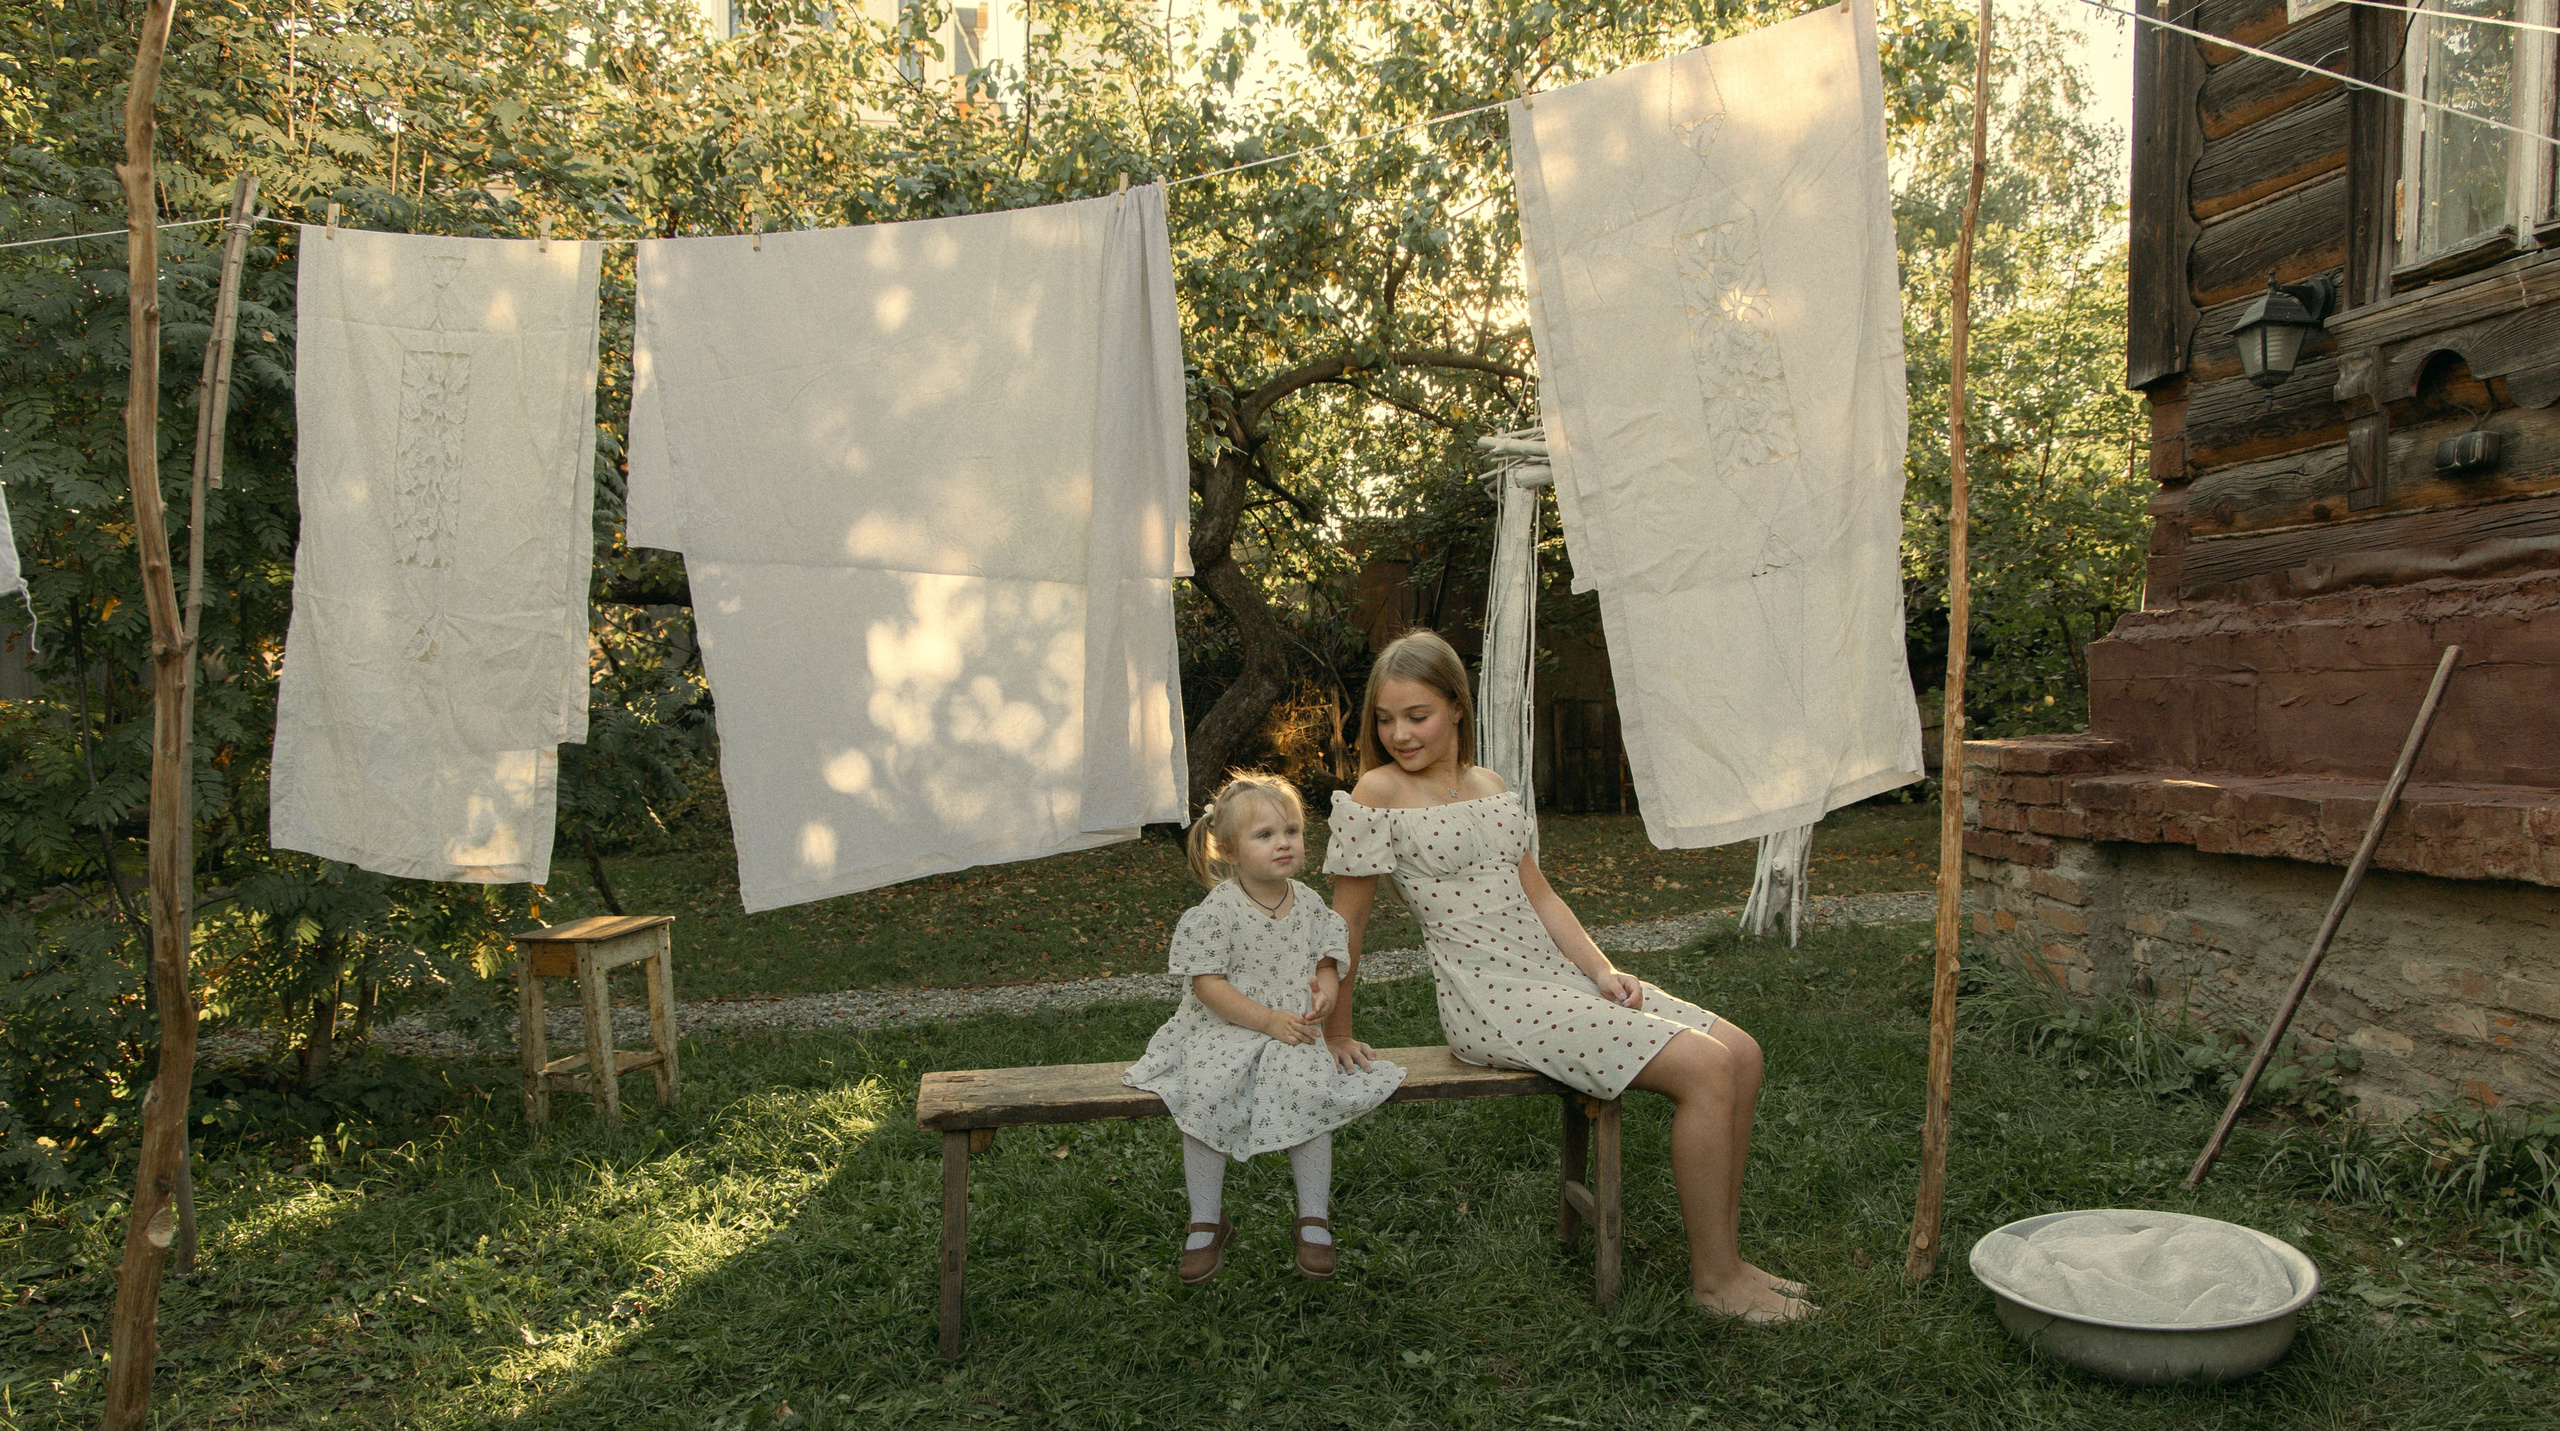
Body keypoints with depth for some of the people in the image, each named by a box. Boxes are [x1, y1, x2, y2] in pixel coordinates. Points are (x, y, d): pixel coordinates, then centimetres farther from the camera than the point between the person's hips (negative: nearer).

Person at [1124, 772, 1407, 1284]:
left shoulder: (1308, 903, 5)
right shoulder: (1216, 911, -10)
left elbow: (1326, 958, 15)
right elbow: (1207, 983, -12)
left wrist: (1325, 989, -9)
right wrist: (1268, 1019, -17)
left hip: (1295, 1031, 3)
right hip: (1222, 1031, -2)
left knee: (1311, 1088, -26)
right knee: (1205, 1093, -29)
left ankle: (1313, 1218, -7)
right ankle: (1207, 1222, -8)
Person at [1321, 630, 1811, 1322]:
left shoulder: (1490, 786, 12)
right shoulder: (1377, 793, -8)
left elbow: (1537, 895, 14)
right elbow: (1347, 921, -5)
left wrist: (1603, 971, 1)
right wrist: (1337, 1035, 0)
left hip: (1556, 973, 8)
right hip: (1491, 1000, -8)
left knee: (1743, 1053, -1)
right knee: (1705, 1069, -18)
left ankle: (1722, 1255, 12)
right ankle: (1714, 1279, -3)